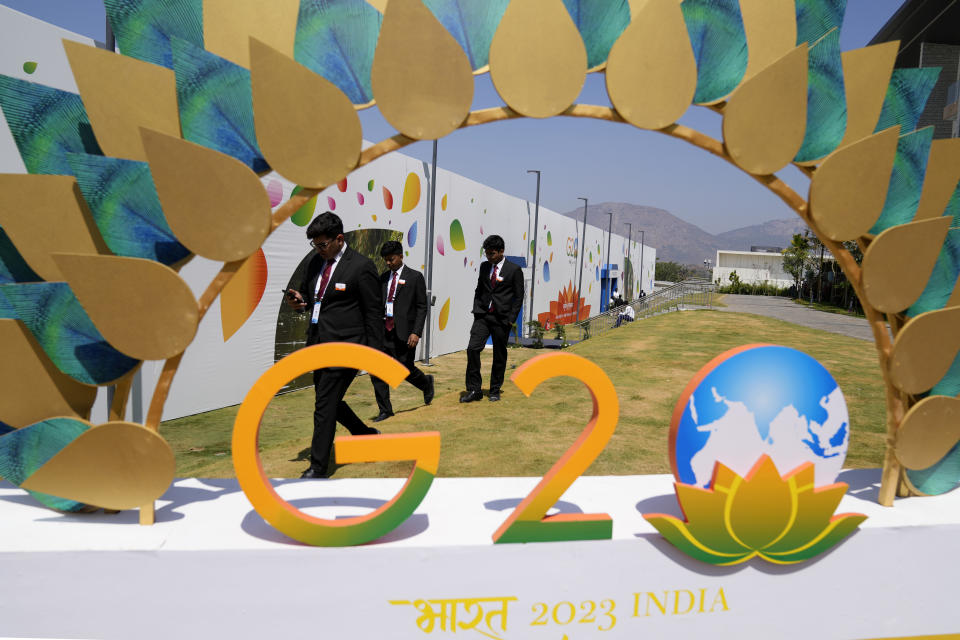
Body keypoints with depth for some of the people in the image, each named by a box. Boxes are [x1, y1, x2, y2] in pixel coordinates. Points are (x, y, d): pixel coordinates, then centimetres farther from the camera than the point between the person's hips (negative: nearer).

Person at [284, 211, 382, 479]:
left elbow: (373, 313, -9)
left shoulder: (361, 266, -11)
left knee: (324, 407, -6)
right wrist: (299, 300, -1)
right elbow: (308, 295, 25)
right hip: (318, 345, 8)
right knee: (329, 401, 18)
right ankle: (366, 435, 41)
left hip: (344, 347, -8)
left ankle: (318, 467, 6)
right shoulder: (316, 262, 10)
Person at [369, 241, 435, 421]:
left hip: (404, 332, -5)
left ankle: (426, 382, 35)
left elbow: (422, 307, -5)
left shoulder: (415, 277, -2)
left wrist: (416, 332, -13)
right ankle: (385, 410, 11)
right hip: (384, 332, 5)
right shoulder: (383, 277, 12)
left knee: (405, 369, 1)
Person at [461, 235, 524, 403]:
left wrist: (510, 319, -8)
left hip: (501, 318, -3)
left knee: (499, 356, 6)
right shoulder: (484, 267, 10)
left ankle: (495, 390, 22)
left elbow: (518, 297, -2)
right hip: (482, 315, 4)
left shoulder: (514, 270, -4)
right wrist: (476, 310, 6)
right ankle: (474, 390, -2)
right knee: (472, 348, -10)